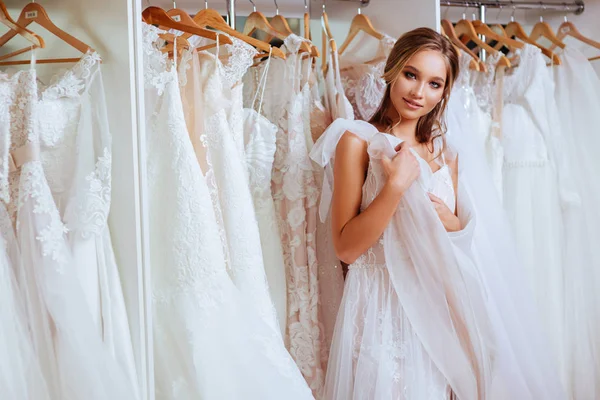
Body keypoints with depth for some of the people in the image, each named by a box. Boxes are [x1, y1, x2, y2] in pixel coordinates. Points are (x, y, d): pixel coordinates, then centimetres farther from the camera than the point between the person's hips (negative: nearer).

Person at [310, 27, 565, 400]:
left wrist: (451, 223, -6)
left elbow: (467, 240, 16)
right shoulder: (357, 140, -6)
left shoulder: (446, 150, 10)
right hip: (384, 305, -5)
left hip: (443, 304, 5)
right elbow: (346, 247, -12)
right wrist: (397, 184, -20)